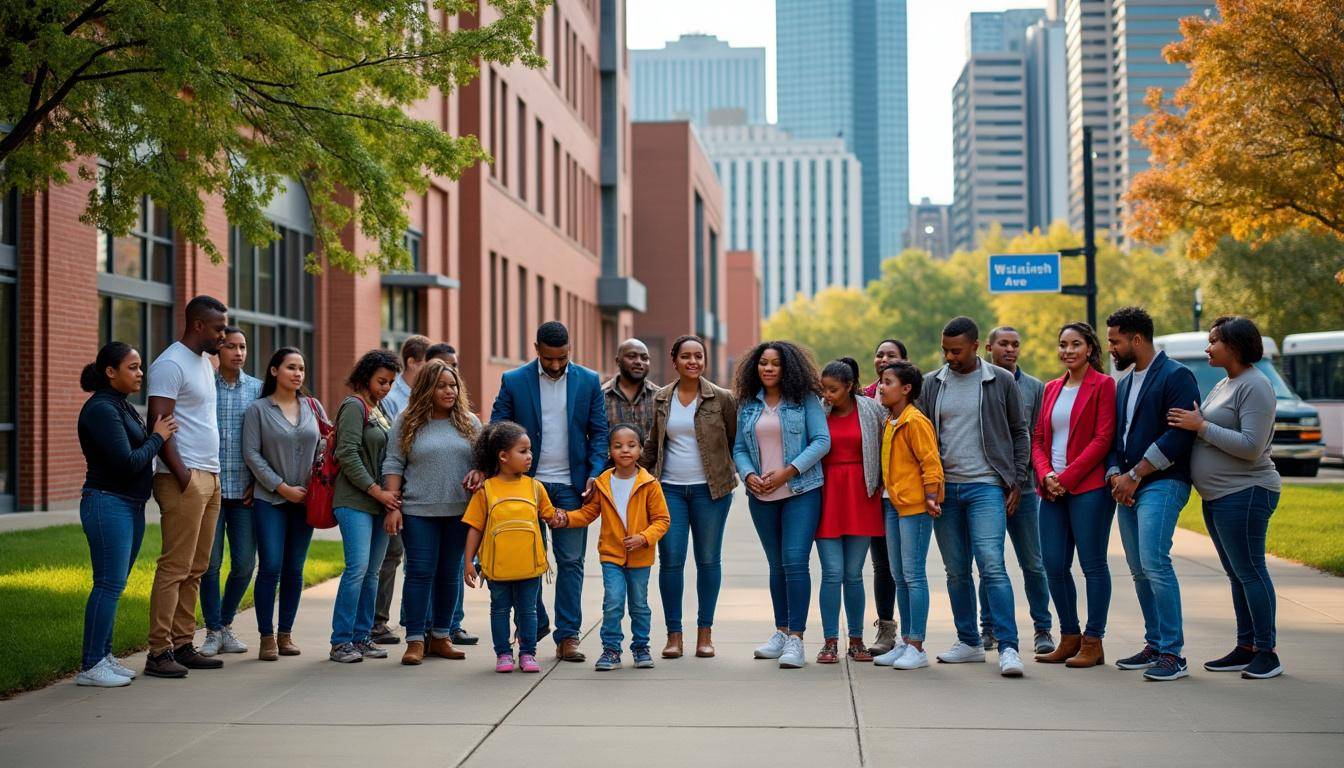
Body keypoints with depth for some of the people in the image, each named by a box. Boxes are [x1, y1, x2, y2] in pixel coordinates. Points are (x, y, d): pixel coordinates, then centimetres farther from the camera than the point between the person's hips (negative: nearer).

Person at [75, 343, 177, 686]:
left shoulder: (123, 407, 16)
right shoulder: (101, 409, -14)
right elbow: (127, 463, -20)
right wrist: (157, 438, -8)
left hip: (131, 505, 10)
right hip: (108, 503, -10)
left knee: (114, 585, 11)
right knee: (109, 585, -9)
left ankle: (103, 657, 16)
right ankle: (90, 667, -5)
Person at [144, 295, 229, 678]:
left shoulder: (205, 363, 19)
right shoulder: (171, 364, -10)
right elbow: (158, 425, -16)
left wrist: (211, 473, 16)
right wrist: (182, 474, -20)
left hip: (210, 477, 9)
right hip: (185, 479, -9)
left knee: (196, 568, 10)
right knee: (175, 568, -9)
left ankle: (183, 646, 14)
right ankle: (159, 653, -7)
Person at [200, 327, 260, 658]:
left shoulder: (257, 389, 7)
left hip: (244, 489, 2)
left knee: (244, 563, 3)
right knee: (210, 563, 0)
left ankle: (226, 623, 22)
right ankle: (213, 631, 10)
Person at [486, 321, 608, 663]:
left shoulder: (589, 382, 3)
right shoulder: (513, 381, 0)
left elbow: (598, 432, 4)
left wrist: (595, 473, -10)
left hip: (571, 485, 0)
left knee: (571, 561, 1)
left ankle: (568, 637, 5)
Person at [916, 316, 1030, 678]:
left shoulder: (1001, 381, 2)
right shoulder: (932, 384, 8)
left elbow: (1019, 432, 7)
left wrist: (1016, 482, 0)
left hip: (986, 486, -4)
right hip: (944, 487, 4)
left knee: (992, 566, -14)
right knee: (956, 571, 9)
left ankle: (1008, 647, -12)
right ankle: (969, 642, 19)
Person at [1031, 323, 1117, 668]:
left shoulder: (1103, 385, -2)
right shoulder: (1052, 388, 17)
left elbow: (1103, 439, -10)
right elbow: (1038, 439, 15)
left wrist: (1067, 477, -14)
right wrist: (1046, 475, -4)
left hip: (1088, 487, -6)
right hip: (1052, 489, 6)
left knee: (1092, 564, -3)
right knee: (1054, 565, 5)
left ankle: (1093, 643, 3)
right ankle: (1070, 638, 17)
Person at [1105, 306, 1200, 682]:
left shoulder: (1176, 376, -6)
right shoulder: (1123, 384, 21)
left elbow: (1178, 435, -15)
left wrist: (1134, 475, -14)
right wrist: (1115, 476, 1)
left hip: (1162, 483, -8)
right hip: (1127, 486, 8)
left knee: (1154, 564, -17)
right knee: (1139, 572, 8)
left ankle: (1173, 654, -15)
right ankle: (1154, 646, 15)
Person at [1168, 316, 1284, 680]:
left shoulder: (1255, 386, -13)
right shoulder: (1223, 386, 17)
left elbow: (1251, 446, -21)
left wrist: (1200, 426, -18)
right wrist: (1192, 422, 5)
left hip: (1244, 494, -10)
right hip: (1217, 496, 10)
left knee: (1249, 572, -7)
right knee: (1237, 574, 12)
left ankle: (1267, 652, -2)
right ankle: (1246, 648, 17)